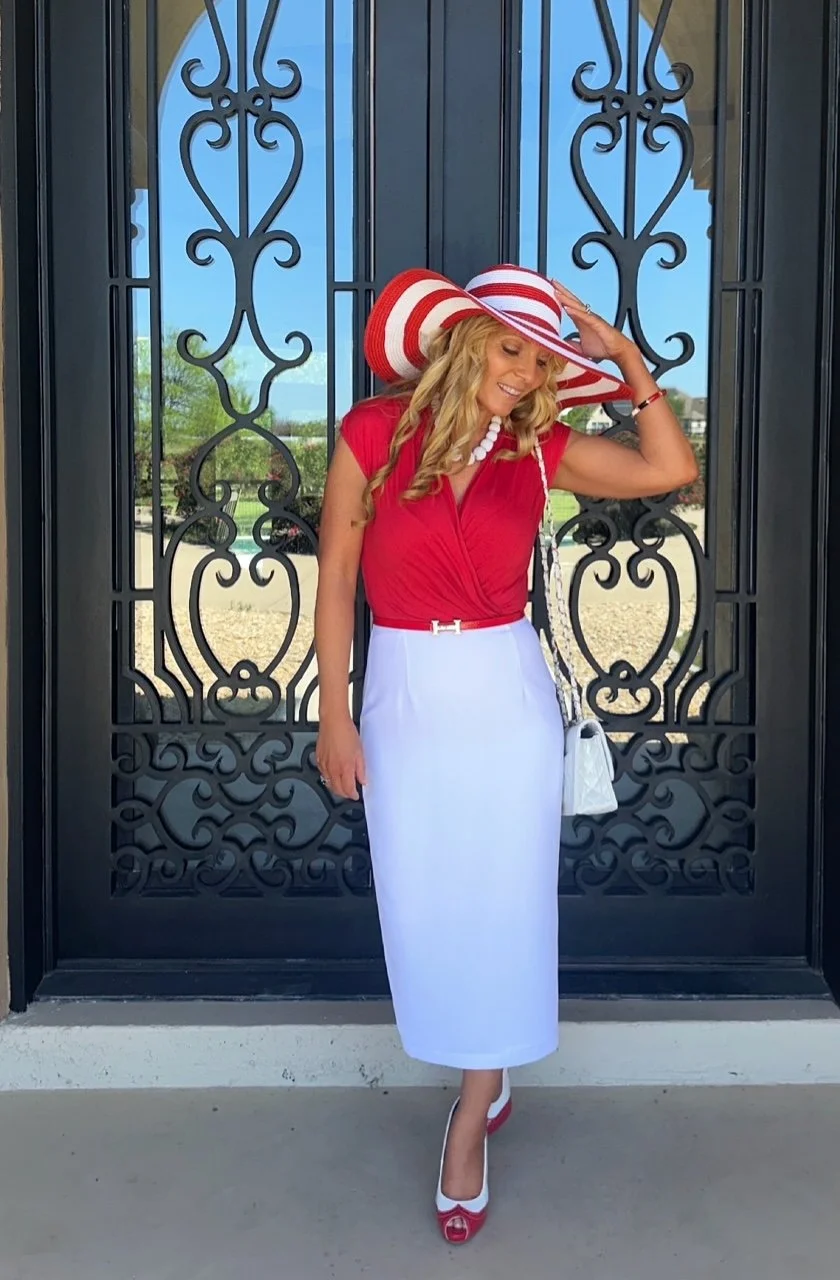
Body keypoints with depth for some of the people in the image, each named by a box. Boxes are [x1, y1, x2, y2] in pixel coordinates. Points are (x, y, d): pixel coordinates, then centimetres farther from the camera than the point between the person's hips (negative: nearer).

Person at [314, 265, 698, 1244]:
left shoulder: (539, 450, 0)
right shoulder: (373, 432, -5)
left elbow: (670, 469, -8)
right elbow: (336, 576, -2)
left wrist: (621, 355, -6)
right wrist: (334, 715, -4)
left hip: (506, 697, 1)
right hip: (404, 697, 0)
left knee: (501, 905, 4)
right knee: (422, 906, 8)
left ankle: (469, 1122, 20)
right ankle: (486, 1079, 33)